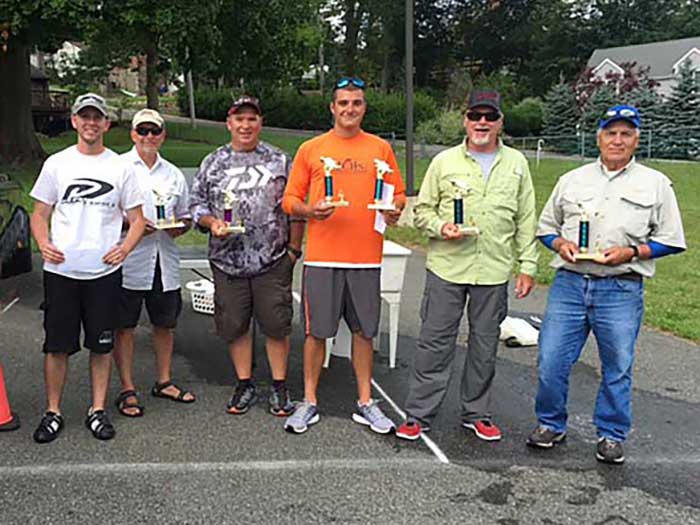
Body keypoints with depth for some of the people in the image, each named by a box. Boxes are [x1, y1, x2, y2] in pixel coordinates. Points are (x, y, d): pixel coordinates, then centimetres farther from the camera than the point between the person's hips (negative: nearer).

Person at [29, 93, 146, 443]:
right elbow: (40, 214, 8)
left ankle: (98, 410, 20)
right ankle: (53, 412, 19)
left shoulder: (120, 168, 4)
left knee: (101, 345, 8)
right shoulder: (57, 163, 6)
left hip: (104, 272, 0)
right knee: (57, 345, 5)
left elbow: (137, 219, 6)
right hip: (60, 270, 0)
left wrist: (125, 247, -13)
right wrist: (43, 243, -12)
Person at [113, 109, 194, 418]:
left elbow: (185, 215, 21)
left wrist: (180, 226, -1)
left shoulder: (174, 174, 15)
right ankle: (127, 389, 13)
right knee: (125, 326, 2)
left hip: (165, 261, 5)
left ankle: (163, 382, 27)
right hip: (129, 262, -4)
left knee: (165, 323, 12)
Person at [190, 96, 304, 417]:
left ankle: (279, 387, 17)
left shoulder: (279, 161, 6)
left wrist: (294, 248, 2)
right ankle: (245, 384, 24)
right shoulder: (213, 163, 9)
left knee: (276, 325, 2)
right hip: (227, 261, 2)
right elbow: (196, 204, 11)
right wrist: (212, 222, -9)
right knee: (234, 326, 8)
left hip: (273, 261, -2)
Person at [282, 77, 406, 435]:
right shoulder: (310, 149, 5)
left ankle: (365, 402, 22)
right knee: (316, 331, 4)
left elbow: (398, 194, 12)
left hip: (366, 257, 2)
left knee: (363, 330, 9)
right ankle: (309, 402, 18)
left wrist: (394, 210, -10)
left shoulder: (381, 148, 9)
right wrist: (310, 210, -14)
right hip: (321, 256, -1)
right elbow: (289, 200, 6)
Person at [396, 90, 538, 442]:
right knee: (435, 342, 1)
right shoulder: (445, 161, 5)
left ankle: (476, 414, 25)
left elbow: (526, 221, 11)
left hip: (494, 271, 2)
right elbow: (422, 210, 8)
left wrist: (527, 266, 6)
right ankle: (418, 415, 11)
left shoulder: (516, 164, 10)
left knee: (485, 346, 10)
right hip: (446, 268, -2)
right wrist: (440, 227, -12)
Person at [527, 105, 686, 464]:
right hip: (569, 283, 2)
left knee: (617, 369, 8)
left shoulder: (655, 184, 6)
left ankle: (611, 435, 27)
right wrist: (561, 243, -4)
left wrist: (630, 252, -10)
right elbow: (546, 226, 17)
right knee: (551, 361, 3)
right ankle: (551, 424, 24)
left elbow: (671, 240, 6)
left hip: (621, 290, -1)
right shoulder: (572, 180, 12)